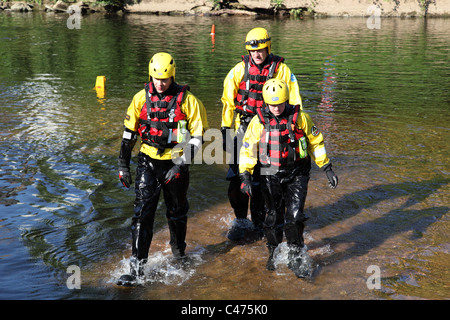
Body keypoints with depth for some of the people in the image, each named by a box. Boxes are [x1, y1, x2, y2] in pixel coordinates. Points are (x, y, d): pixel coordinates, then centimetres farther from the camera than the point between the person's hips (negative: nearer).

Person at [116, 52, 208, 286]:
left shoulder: (187, 100, -9)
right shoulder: (141, 98, -1)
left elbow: (199, 135, -6)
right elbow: (129, 131, 8)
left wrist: (181, 165, -13)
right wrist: (123, 164, 6)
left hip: (176, 164, -1)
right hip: (148, 162, 1)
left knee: (177, 212, 15)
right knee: (142, 212, -7)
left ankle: (179, 253, 39)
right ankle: (137, 267, -3)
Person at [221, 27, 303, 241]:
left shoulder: (281, 70, 1)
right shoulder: (240, 70, 4)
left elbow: (294, 102, 6)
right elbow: (228, 101, 9)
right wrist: (226, 128, 6)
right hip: (244, 127, 1)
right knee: (238, 175, -7)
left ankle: (260, 221, 21)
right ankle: (240, 220, 8)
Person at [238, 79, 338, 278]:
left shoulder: (300, 117, -2)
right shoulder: (258, 121, -2)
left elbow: (316, 142, 9)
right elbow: (247, 149, 2)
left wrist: (327, 168, 8)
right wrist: (245, 176, -7)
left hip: (297, 175, -1)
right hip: (270, 177, 1)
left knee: (295, 215, -12)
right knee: (273, 217, 5)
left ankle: (295, 258, 2)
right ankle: (274, 253, 29)